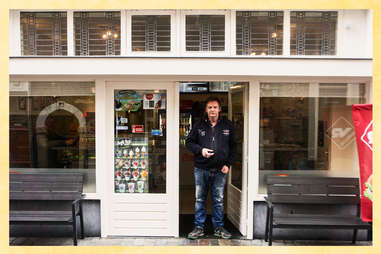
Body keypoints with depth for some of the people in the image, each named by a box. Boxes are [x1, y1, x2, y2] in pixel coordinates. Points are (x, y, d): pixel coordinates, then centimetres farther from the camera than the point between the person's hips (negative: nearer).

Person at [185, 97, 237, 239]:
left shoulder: (227, 126, 4)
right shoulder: (199, 125, 1)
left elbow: (233, 146, 8)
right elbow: (189, 142, 6)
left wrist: (228, 164, -1)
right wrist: (200, 150, -13)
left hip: (220, 170, 1)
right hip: (201, 169, 0)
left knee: (218, 200, 9)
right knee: (200, 199, 7)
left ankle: (218, 227, 23)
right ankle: (199, 227, 20)